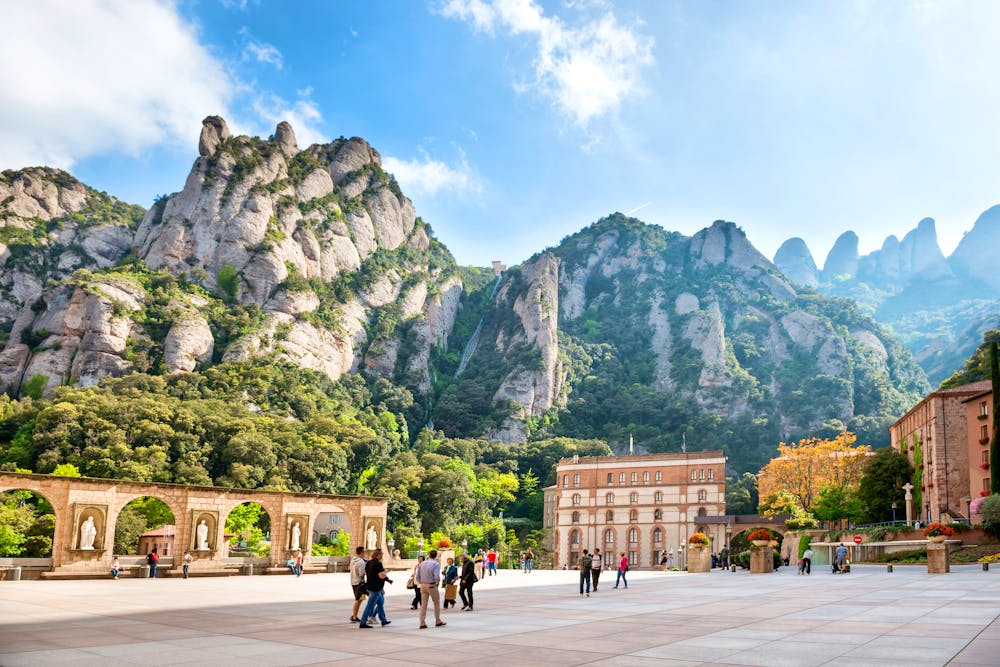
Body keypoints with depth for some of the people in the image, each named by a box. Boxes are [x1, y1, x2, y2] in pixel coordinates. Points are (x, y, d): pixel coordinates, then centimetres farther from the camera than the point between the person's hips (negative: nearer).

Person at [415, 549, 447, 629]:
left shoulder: (421, 564, 6)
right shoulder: (436, 564, -10)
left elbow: (418, 577, 6)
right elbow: (437, 576, -21)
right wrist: (438, 583, -2)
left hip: (423, 586, 4)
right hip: (432, 586, -4)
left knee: (423, 604, 6)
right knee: (437, 603, 12)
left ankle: (422, 623, 2)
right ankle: (438, 621, 19)